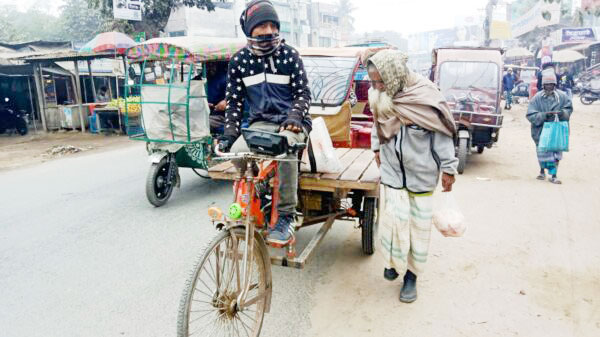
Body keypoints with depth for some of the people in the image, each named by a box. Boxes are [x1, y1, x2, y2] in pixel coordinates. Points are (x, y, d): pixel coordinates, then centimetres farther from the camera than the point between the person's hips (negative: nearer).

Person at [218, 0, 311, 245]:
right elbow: (234, 101, 8)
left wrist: (294, 116, -20)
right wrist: (229, 133, -3)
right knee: (238, 151, -28)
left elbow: (303, 92, 0)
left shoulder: (289, 54, 0)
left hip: (291, 122, -2)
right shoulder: (239, 60, 5)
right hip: (260, 122, 3)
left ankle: (285, 217, -21)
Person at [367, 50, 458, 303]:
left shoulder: (425, 96, -15)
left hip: (421, 173, -2)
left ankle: (411, 275, 22)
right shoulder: (379, 97, -3)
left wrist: (448, 168, -7)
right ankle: (393, 260, 25)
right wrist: (376, 148, 9)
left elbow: (443, 132, -9)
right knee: (395, 218, -2)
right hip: (392, 170, 3)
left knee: (419, 224, 7)